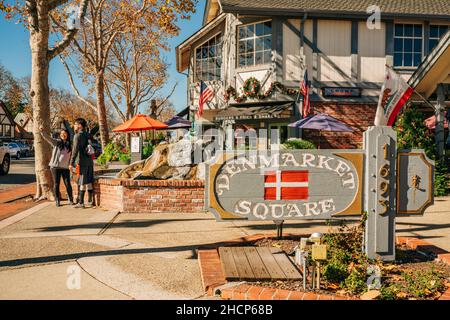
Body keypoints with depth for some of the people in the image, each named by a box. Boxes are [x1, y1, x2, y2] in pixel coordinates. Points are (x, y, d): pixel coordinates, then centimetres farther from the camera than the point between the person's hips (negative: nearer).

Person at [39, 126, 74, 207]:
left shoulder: (70, 145, 9)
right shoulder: (56, 142, 1)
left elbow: (72, 156, 17)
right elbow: (47, 138, -12)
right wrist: (42, 132, -29)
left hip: (65, 167, 2)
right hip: (55, 166, -1)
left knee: (67, 184, 0)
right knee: (56, 184, 4)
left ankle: (71, 200, 14)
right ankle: (57, 201, 13)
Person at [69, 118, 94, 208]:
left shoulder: (78, 136, -9)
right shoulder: (87, 135, 13)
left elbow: (75, 150, -15)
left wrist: (71, 163, -13)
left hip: (82, 162, -7)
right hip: (89, 161, 7)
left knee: (82, 183, -4)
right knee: (89, 182, 9)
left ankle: (81, 203, 0)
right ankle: (90, 202, 13)